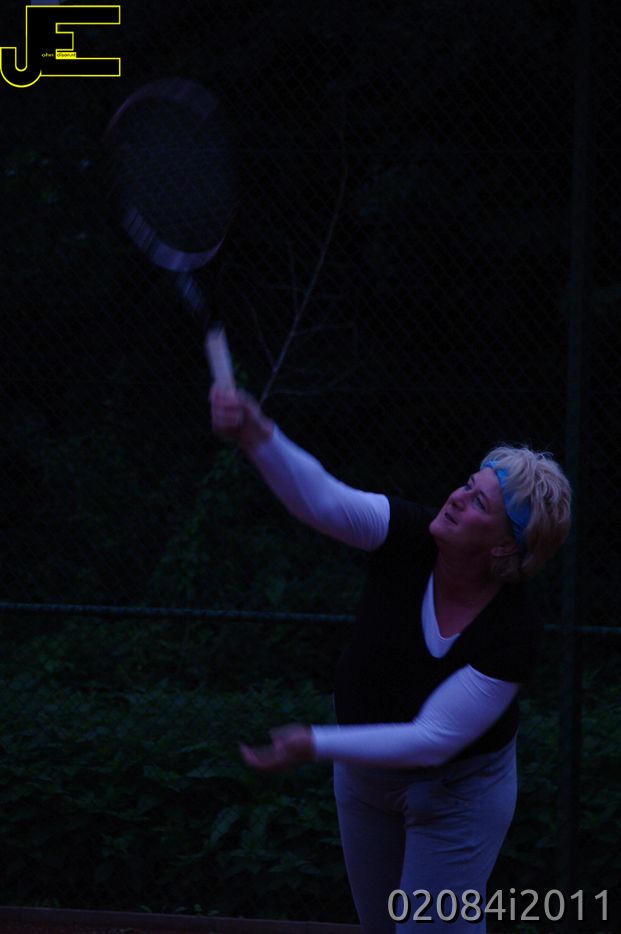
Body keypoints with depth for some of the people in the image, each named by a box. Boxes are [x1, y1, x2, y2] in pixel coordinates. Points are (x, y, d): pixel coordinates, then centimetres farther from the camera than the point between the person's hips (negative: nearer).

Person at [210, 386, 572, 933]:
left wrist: (317, 746, -33)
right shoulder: (409, 538, -22)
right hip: (364, 780, 5)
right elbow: (322, 499, -38)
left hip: (456, 790, -5)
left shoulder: (513, 632, -32)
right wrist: (256, 436, -57)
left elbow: (433, 739, -29)